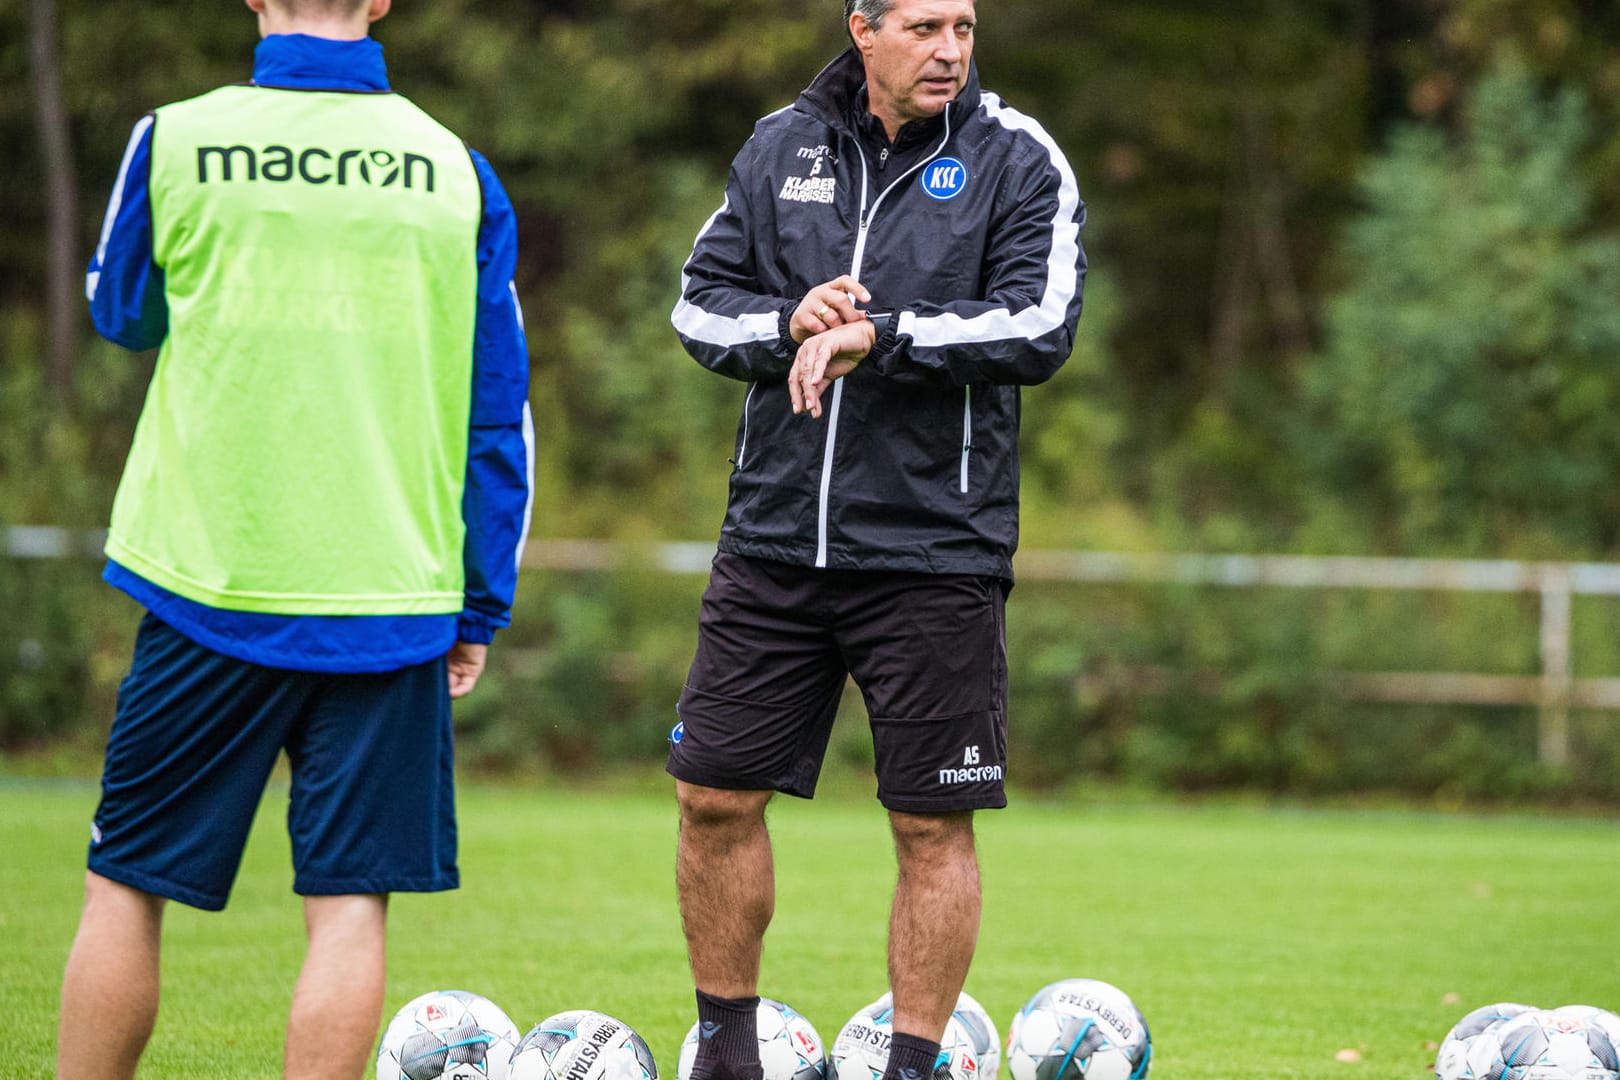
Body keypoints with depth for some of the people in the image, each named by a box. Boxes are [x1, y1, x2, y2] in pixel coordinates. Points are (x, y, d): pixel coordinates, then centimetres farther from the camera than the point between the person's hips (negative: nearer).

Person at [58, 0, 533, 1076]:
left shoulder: (174, 142, -4)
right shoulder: (456, 171, 1)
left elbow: (122, 313, 15)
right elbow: (500, 415, 5)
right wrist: (482, 607, 12)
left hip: (209, 585, -1)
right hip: (390, 596, 1)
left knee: (125, 886, 10)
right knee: (351, 904, 2)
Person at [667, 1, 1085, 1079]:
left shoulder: (1016, 159, -1)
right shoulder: (781, 147, 9)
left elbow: (1040, 327, -13)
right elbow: (699, 303, 10)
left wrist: (874, 336, -17)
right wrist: (788, 324, -10)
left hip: (935, 550, -3)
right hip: (774, 538, 3)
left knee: (934, 825, 0)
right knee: (716, 796, 4)